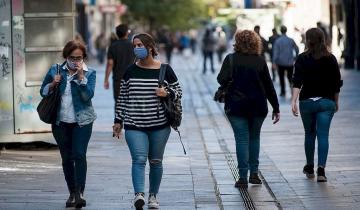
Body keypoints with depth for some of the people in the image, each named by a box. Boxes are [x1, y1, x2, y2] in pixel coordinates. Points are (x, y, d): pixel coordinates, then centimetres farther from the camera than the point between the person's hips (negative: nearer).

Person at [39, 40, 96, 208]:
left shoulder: (89, 73, -2)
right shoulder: (55, 71, 4)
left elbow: (88, 95, -14)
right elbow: (43, 92, 8)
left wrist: (80, 76, -21)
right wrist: (53, 84, -11)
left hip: (82, 121, -3)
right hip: (60, 122, 3)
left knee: (79, 154, -15)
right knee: (67, 158, 8)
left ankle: (80, 192, -17)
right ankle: (72, 193, 17)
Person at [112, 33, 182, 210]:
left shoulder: (165, 70, 0)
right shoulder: (130, 71, 4)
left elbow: (178, 91, 7)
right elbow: (122, 97, 9)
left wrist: (167, 93, -14)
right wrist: (118, 121, 8)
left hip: (160, 125, 0)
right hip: (134, 125, 0)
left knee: (155, 161, 10)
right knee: (139, 159, -16)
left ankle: (153, 195, 23)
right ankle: (139, 194, -29)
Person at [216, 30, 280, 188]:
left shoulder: (231, 59, -5)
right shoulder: (260, 60, 1)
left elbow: (222, 79, -14)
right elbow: (268, 85, 3)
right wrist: (276, 108, 8)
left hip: (236, 105, -2)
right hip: (258, 106, 2)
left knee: (242, 139, 1)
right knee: (254, 137, 18)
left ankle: (243, 177, -4)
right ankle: (254, 173, 16)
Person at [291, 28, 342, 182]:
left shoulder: (302, 58, -4)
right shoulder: (331, 59, 1)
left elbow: (297, 81, -15)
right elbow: (337, 83, 4)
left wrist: (293, 101, -21)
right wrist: (336, 102, 16)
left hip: (307, 101, 0)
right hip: (326, 101, 0)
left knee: (310, 134, 16)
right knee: (323, 135, -2)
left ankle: (310, 168, 28)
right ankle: (321, 169, -16)